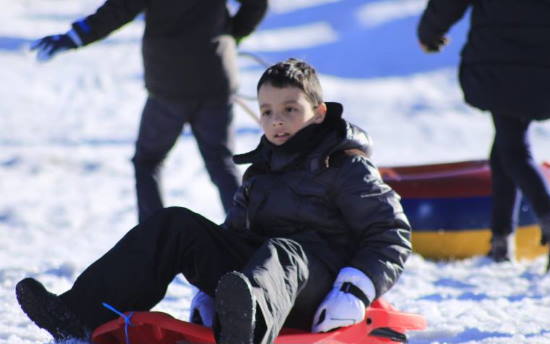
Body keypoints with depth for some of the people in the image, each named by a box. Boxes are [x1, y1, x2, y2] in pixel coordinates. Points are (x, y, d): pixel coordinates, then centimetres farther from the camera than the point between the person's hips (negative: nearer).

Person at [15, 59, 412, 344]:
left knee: (278, 253, -42)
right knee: (174, 225, -4)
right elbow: (234, 230, 26)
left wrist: (355, 293, -18)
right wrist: (208, 289, 8)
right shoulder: (261, 170, 22)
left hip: (317, 293, -7)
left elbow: (391, 233, -5)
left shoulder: (346, 167, 0)